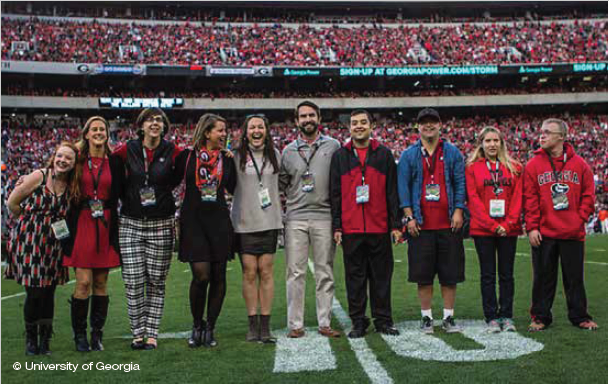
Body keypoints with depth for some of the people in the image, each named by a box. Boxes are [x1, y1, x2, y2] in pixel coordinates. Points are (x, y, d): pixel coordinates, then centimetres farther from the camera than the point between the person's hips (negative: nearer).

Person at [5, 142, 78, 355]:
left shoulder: (72, 185, 4)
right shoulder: (39, 176, -7)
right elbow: (12, 203, -1)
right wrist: (31, 220, 8)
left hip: (53, 243, 3)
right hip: (29, 240, -3)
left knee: (49, 292, 3)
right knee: (34, 293, -4)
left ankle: (45, 341, 16)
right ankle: (31, 340, 16)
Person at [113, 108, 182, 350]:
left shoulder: (172, 152, -1)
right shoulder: (127, 150, 2)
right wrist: (129, 198, 9)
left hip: (161, 225, -1)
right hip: (130, 224, 1)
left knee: (156, 282, 4)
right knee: (133, 282, -2)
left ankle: (152, 334, 12)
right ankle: (138, 333, 10)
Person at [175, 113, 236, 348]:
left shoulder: (226, 159, 10)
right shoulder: (187, 156, 2)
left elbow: (234, 188, 13)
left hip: (219, 220, 3)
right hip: (193, 220, -3)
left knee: (218, 276, 2)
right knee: (201, 274, -11)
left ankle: (209, 328, 16)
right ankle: (196, 326, 11)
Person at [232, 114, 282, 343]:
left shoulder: (275, 155, 10)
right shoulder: (236, 156, 1)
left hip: (269, 221, 2)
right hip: (244, 222, -2)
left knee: (266, 272, 2)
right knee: (249, 273, -1)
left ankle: (265, 325, 7)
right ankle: (253, 324, 9)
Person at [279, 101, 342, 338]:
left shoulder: (333, 147, 6)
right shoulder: (288, 151, 11)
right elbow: (282, 182, 19)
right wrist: (293, 199, 7)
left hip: (324, 216, -1)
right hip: (295, 217, 1)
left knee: (325, 272, 3)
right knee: (295, 272, -1)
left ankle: (324, 323, 11)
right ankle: (295, 324, 5)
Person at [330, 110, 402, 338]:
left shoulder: (384, 155, 9)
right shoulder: (339, 157, 8)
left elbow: (392, 192, 7)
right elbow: (335, 194, 6)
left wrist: (395, 225, 1)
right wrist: (336, 226, 0)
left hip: (379, 228, 0)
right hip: (350, 229, 0)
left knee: (381, 276, 5)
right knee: (355, 278, 5)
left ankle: (383, 321, 16)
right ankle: (358, 322, 13)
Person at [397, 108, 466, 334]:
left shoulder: (452, 153, 9)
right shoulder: (408, 155, 7)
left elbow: (460, 183, 7)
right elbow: (403, 187, 3)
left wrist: (458, 211, -4)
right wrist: (409, 216, -5)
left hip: (448, 224, 1)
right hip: (421, 224, -1)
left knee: (450, 273, 4)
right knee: (423, 273, 2)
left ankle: (449, 317, 14)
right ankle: (426, 317, 13)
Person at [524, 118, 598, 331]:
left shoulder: (579, 164, 4)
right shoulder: (533, 165, 1)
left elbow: (588, 194, 7)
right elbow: (530, 199, -1)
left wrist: (580, 219, -4)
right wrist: (532, 227, -7)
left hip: (573, 233, 1)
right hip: (543, 233, 0)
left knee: (575, 277, 9)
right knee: (543, 277, 6)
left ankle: (580, 316, 21)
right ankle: (540, 316, 16)